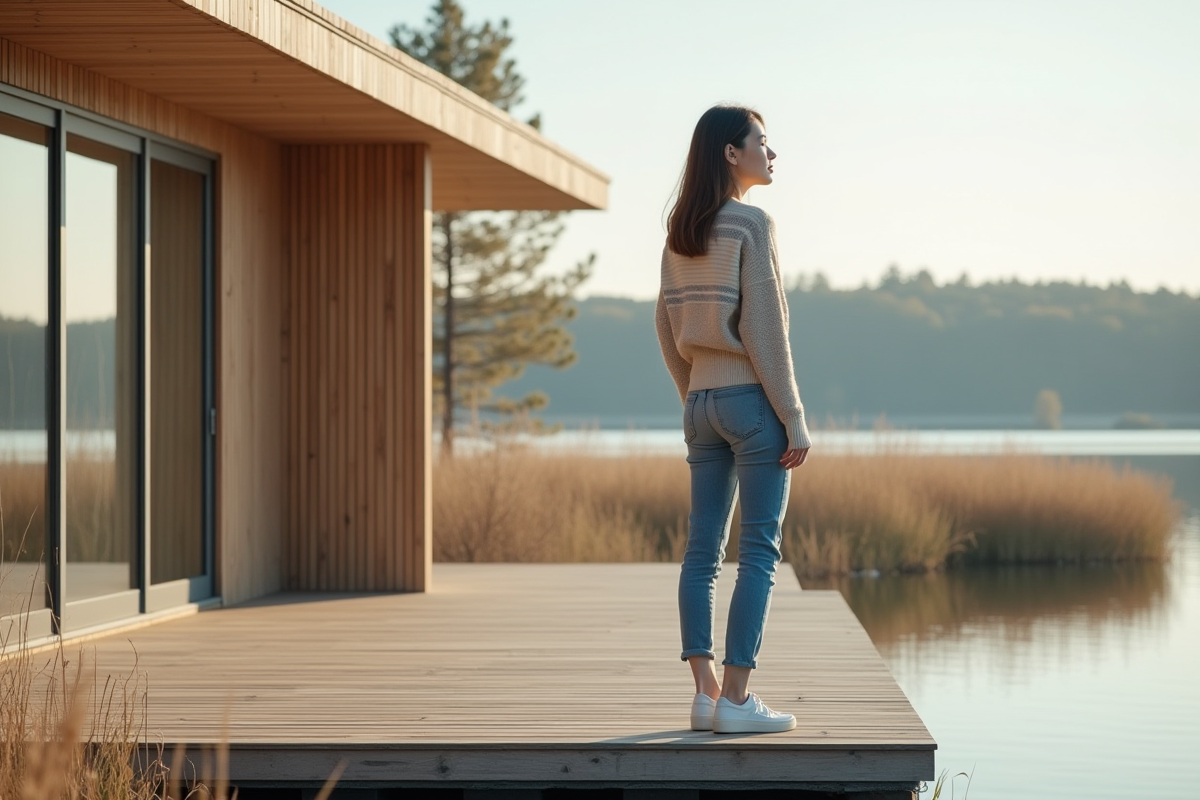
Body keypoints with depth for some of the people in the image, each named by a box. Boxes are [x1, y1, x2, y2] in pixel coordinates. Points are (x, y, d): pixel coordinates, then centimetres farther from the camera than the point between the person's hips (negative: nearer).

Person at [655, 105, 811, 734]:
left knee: (703, 549, 6)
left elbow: (667, 329, 13)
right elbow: (765, 331, -15)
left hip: (702, 403, 7)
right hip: (753, 399, -7)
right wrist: (795, 421, -12)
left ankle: (706, 694, 8)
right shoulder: (751, 225, -11)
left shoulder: (679, 233, 10)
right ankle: (735, 699, -5)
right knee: (759, 551, -4)